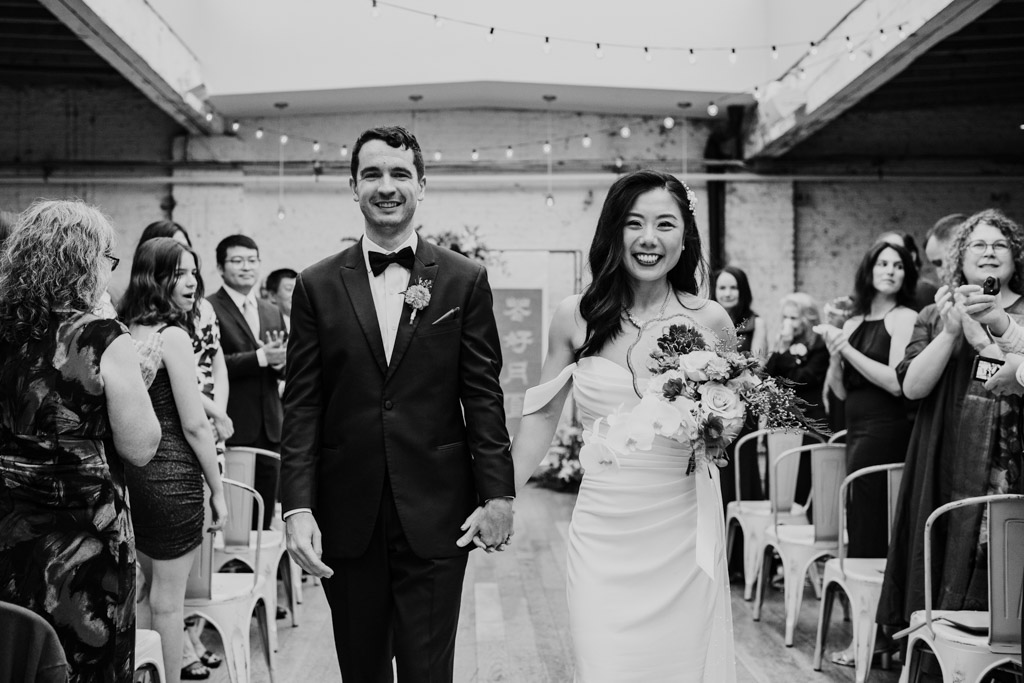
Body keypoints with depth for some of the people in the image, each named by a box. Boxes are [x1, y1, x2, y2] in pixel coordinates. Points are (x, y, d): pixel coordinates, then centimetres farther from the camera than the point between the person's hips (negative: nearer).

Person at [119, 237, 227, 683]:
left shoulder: (125, 332, 4)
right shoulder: (173, 336, -16)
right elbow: (194, 425, -15)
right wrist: (218, 490, -7)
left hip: (130, 474, 7)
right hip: (171, 478, -7)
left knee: (139, 588, 19)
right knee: (167, 599, 5)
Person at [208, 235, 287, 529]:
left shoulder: (272, 312, 17)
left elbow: (286, 369, 17)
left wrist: (280, 360, -6)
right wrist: (260, 357, -21)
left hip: (269, 428, 6)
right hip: (231, 428, -6)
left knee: (264, 515, 10)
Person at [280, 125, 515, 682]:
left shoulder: (465, 280, 3)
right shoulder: (317, 286, 4)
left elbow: (484, 396, 2)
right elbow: (301, 406, 1)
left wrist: (497, 494, -3)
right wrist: (298, 508, -7)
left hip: (436, 515, -1)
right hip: (346, 517, 1)